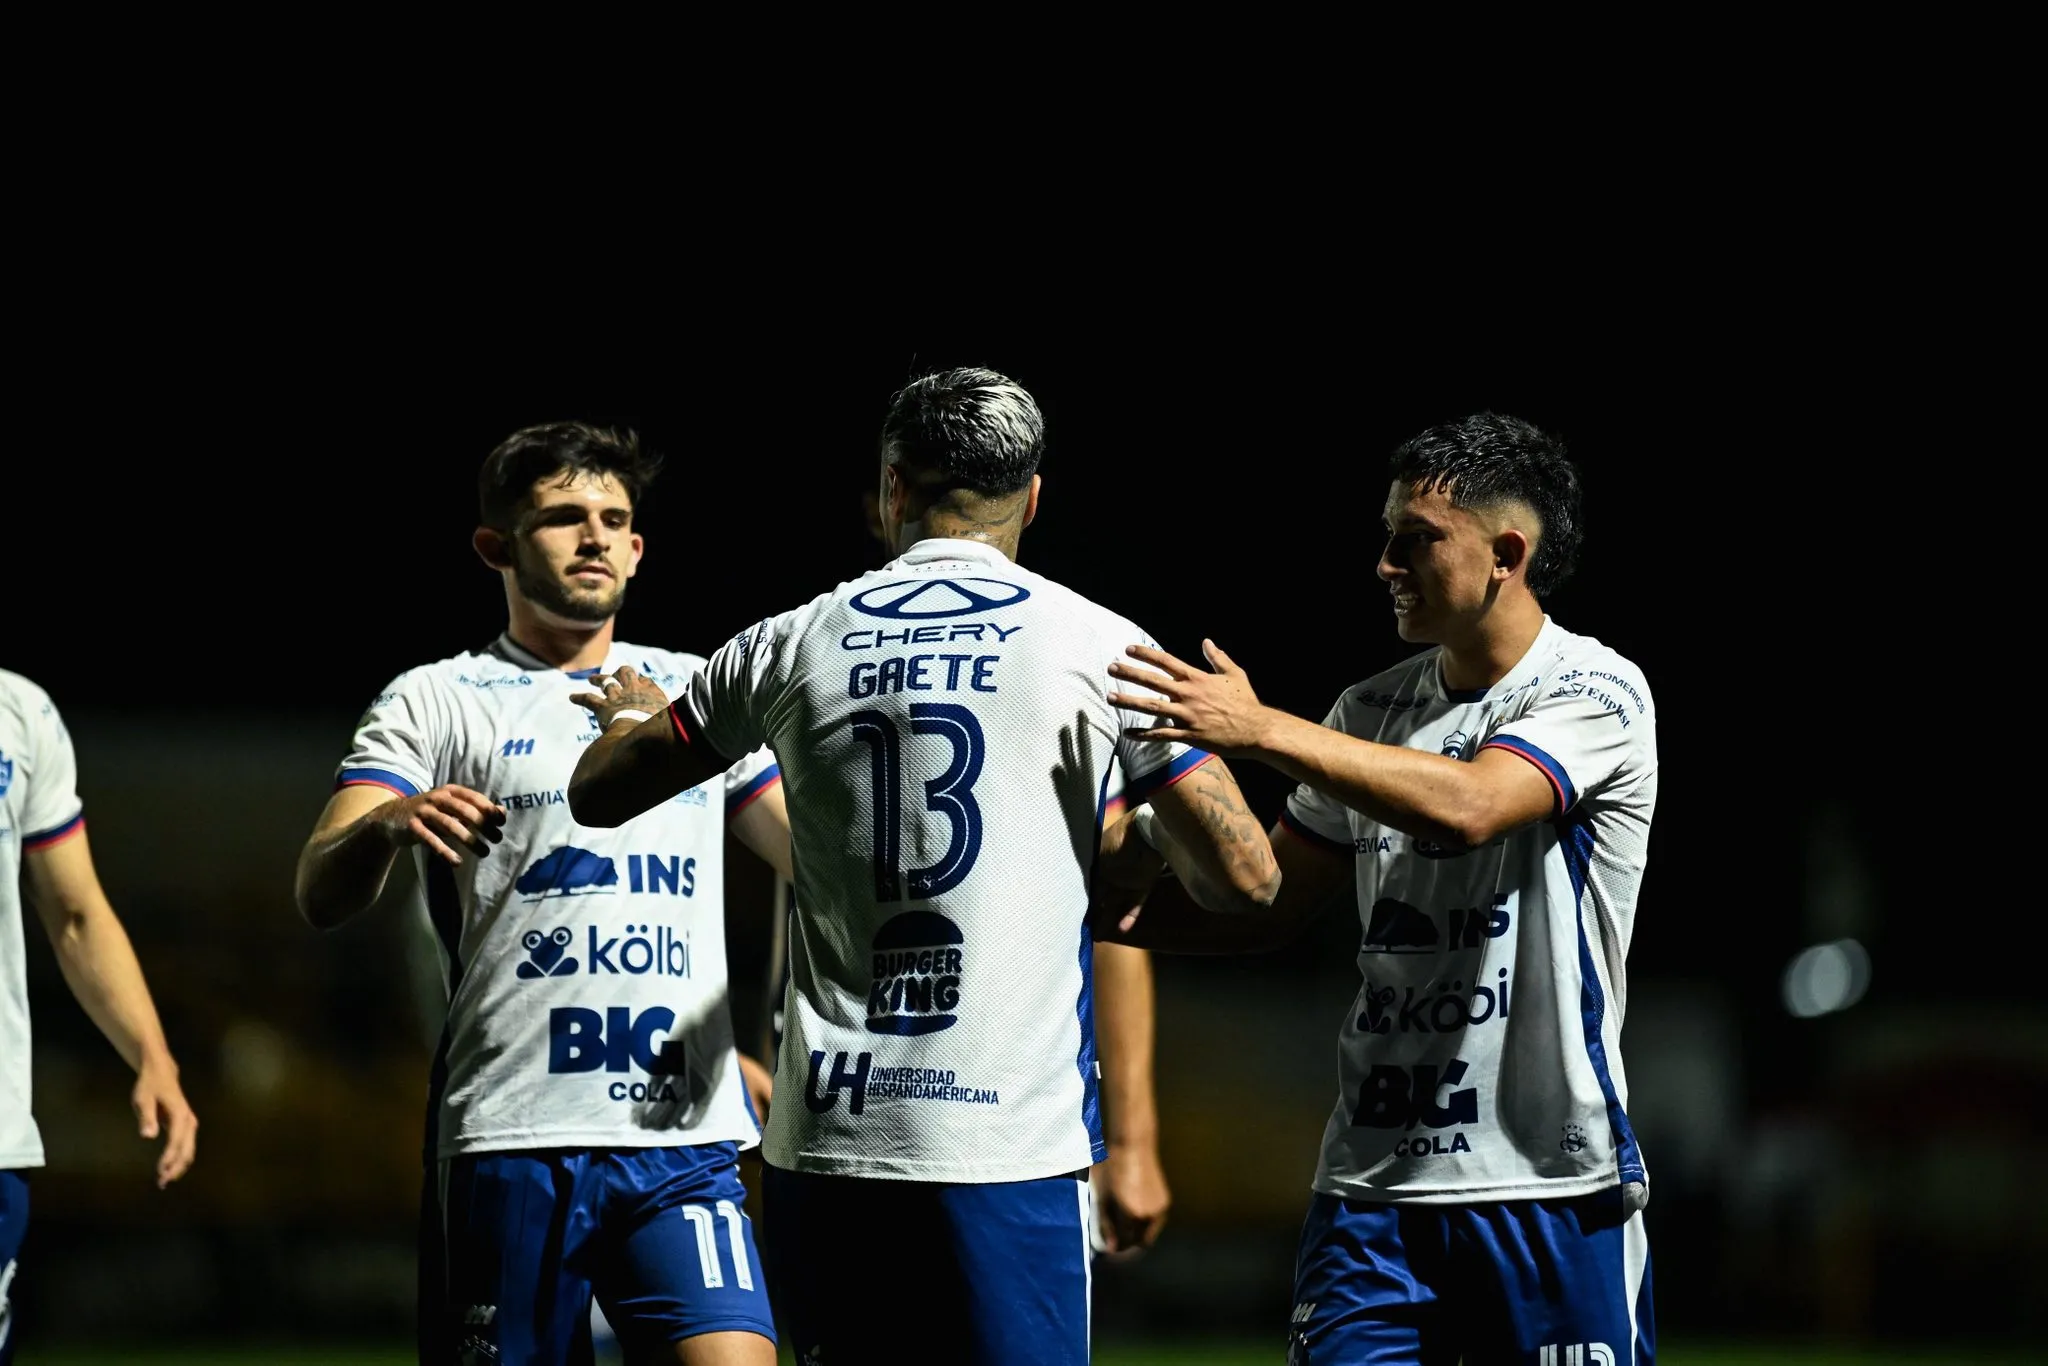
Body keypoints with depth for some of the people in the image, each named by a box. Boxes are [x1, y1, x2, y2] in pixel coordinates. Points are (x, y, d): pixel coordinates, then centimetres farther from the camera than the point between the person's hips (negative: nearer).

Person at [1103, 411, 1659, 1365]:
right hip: (1373, 1174, 5)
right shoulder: (1375, 709, 12)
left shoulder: (1596, 694, -7)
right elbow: (1268, 901, 19)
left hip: (1548, 1183, -5)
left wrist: (1262, 731, -30)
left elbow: (1468, 805, -26)